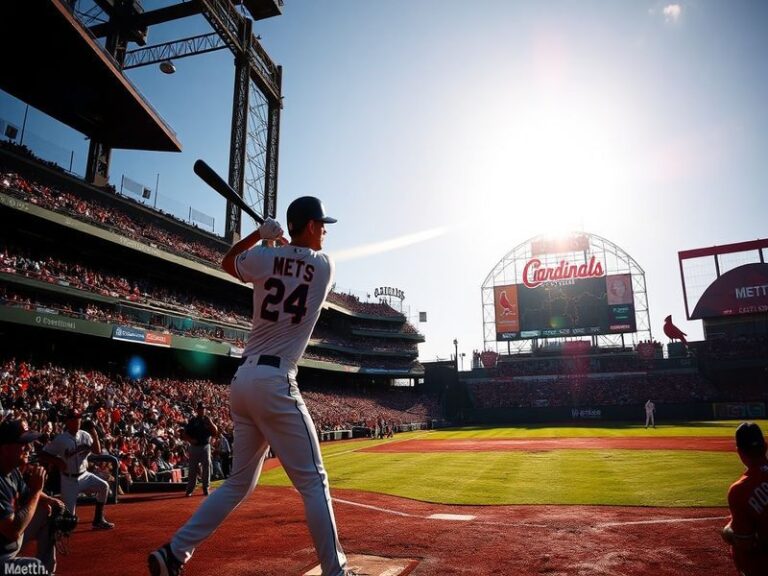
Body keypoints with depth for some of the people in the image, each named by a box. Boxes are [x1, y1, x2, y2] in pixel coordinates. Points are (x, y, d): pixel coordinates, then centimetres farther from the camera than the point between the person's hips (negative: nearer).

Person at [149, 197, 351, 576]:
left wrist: (260, 234, 27)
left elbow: (227, 262, 29)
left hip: (243, 381, 6)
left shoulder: (264, 257, 7)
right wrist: (283, 242, 35)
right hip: (275, 383, -6)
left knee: (239, 482, 18)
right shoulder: (324, 266, 0)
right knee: (313, 481, 3)